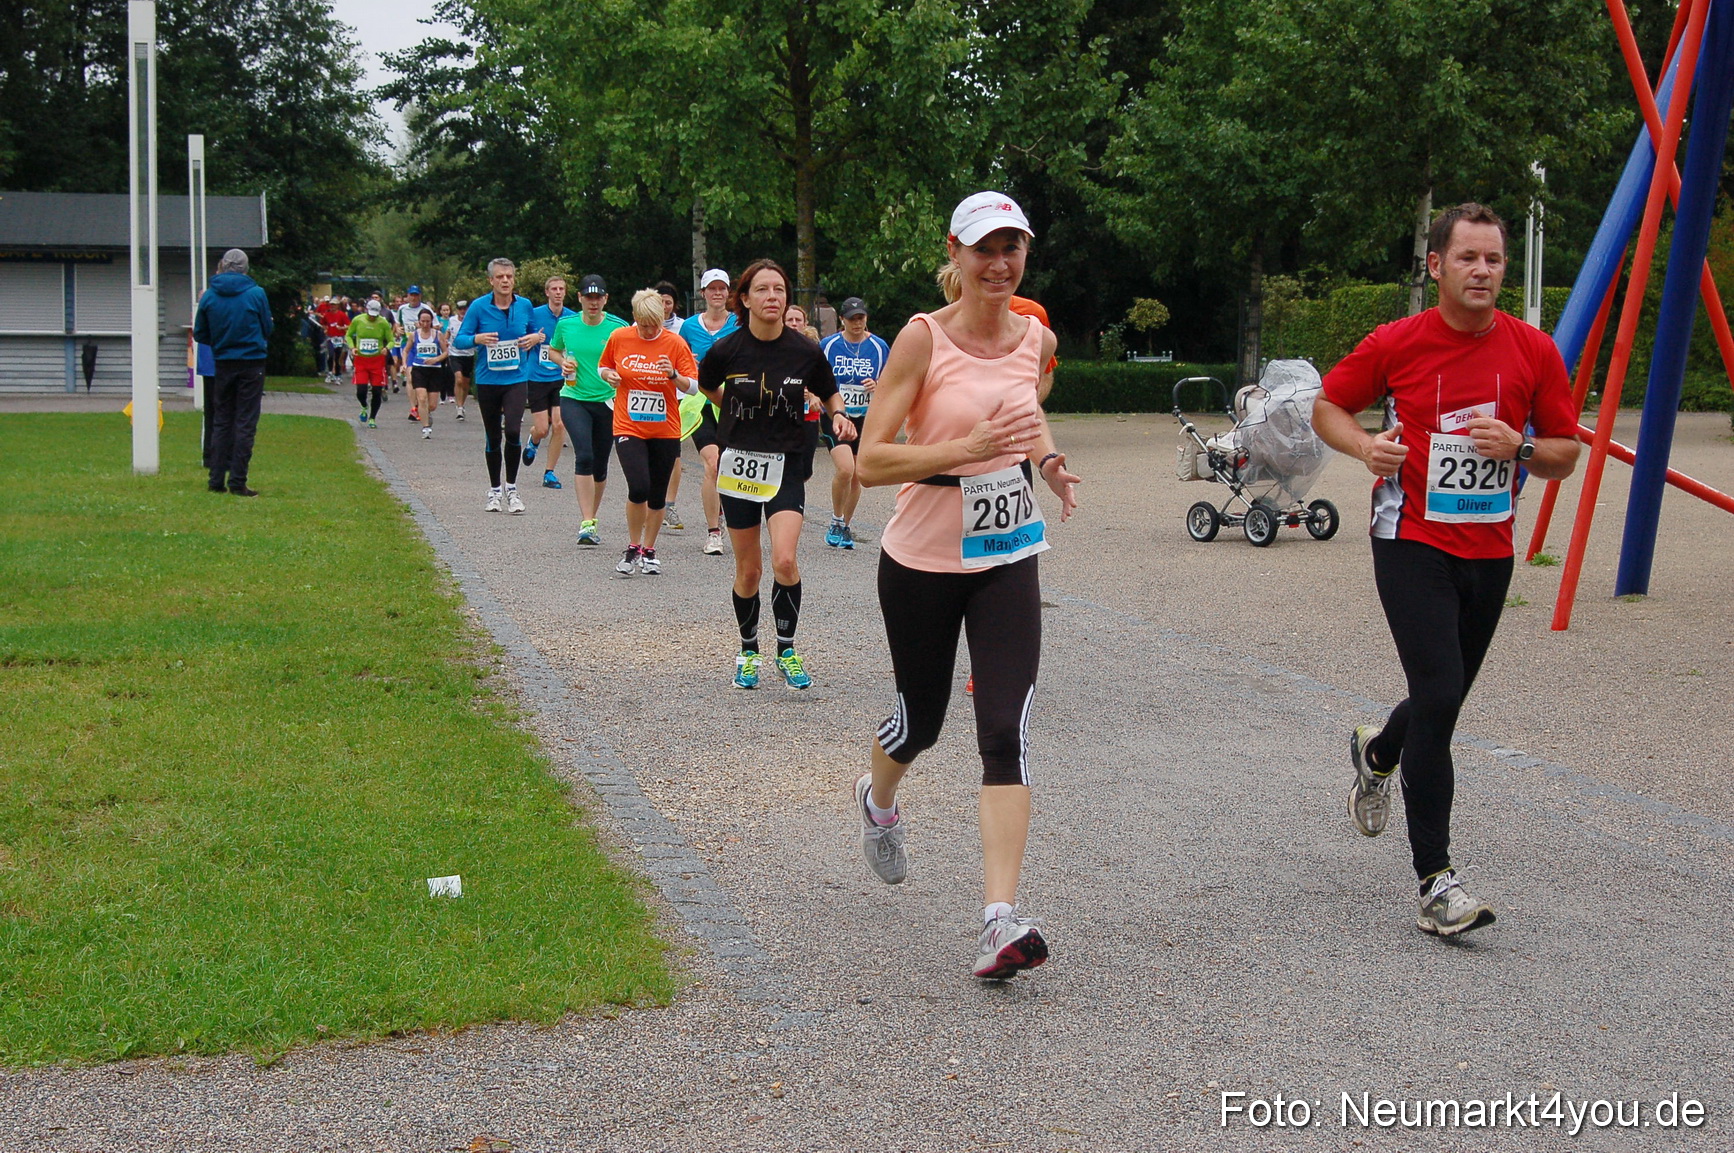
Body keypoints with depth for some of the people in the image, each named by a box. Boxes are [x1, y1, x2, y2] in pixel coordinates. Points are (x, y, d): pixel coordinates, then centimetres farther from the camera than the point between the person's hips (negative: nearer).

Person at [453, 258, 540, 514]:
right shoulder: (478, 306, -3)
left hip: (517, 379, 0)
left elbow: (534, 333, 18)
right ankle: (494, 491, 24)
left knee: (512, 430, -18)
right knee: (492, 437, 8)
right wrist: (478, 339, -20)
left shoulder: (525, 306, 3)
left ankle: (512, 489, -2)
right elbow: (459, 339, 0)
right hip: (487, 380, 0)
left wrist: (536, 338, -5)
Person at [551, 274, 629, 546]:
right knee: (584, 456, -19)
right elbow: (554, 350, 18)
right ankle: (586, 523, -20)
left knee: (600, 465, 9)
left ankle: (591, 518, 29)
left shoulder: (618, 327, -4)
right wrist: (564, 363, -2)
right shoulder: (566, 325, 1)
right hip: (574, 399, -1)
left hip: (608, 401, 1)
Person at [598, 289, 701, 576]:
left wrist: (674, 375, -22)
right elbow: (603, 366, 16)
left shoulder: (675, 343, -4)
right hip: (628, 428, -1)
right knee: (638, 488, -17)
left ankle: (649, 551, 26)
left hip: (665, 431, 1)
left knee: (657, 496, 7)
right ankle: (632, 548, 4)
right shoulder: (619, 338, -1)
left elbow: (694, 386, -3)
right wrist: (609, 375, -6)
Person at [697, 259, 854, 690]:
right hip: (739, 464, 1)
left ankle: (787, 649, 1)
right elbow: (707, 386, 16)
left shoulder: (805, 352, -6)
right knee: (748, 569, 7)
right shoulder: (726, 350, -7)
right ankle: (748, 652, 26)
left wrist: (839, 416, -9)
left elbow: (830, 395, 10)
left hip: (787, 467, 0)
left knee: (784, 560, -17)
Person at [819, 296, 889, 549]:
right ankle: (836, 522, 0)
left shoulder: (879, 347, 3)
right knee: (845, 468, -21)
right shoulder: (828, 345, 1)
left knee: (856, 476, 7)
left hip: (866, 419, 3)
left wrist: (878, 385, -11)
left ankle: (845, 527, 26)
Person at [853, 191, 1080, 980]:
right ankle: (879, 800, 51)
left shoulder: (1037, 339, 2)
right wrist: (968, 448, -29)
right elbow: (871, 462, -18)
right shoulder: (923, 339, -13)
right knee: (920, 721, 14)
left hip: (1007, 563, 3)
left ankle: (1001, 920, -14)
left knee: (1006, 733, -11)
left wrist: (1046, 459, 4)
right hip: (921, 562, -3)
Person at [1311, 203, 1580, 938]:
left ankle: (1378, 752, 53)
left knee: (1445, 698, 17)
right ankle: (1436, 882, -12)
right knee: (1440, 694, -16)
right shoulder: (1397, 344, -6)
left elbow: (1565, 456, 6)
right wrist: (1364, 445, -15)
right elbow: (1327, 406, 7)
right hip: (1413, 544, -4)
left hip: (1489, 551, 4)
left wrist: (1519, 447, -16)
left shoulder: (1533, 352, -1)